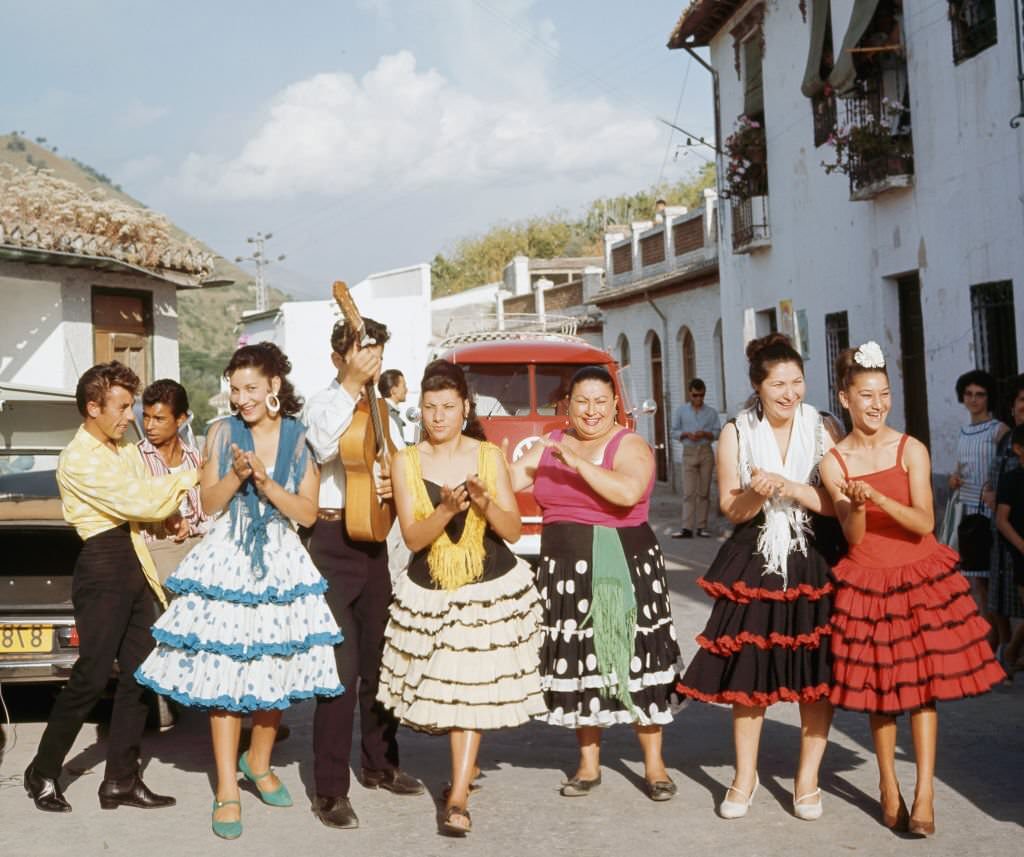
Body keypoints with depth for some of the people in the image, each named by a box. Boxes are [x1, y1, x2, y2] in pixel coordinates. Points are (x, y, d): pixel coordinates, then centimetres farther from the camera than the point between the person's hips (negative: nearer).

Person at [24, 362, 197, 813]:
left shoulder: (126, 449, 14)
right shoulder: (79, 459, -13)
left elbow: (146, 498, 16)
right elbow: (138, 503, -17)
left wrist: (171, 513, -5)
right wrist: (189, 477, -8)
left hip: (134, 564, 8)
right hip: (102, 568, -8)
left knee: (139, 674, 6)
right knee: (92, 676, -6)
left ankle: (121, 780, 13)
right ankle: (43, 773, 11)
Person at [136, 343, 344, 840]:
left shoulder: (300, 438, 1)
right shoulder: (222, 433, 3)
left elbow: (308, 513, -3)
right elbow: (210, 504, 2)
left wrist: (267, 483, -16)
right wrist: (236, 475, -15)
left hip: (281, 563, 1)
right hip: (228, 561, -1)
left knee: (277, 668, 6)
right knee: (223, 672, -5)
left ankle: (258, 762, 30)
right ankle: (227, 789, 1)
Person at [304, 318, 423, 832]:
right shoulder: (323, 404, -5)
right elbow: (326, 446, -28)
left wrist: (397, 485, -2)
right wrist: (353, 384, -28)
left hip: (373, 539, 7)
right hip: (334, 541, -7)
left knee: (378, 657, 14)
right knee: (342, 665, -10)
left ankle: (380, 764, 29)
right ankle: (330, 790, -4)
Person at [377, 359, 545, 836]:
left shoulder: (488, 456, -3)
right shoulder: (405, 462, -3)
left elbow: (513, 530, -4)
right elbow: (413, 538, -9)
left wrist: (485, 502, -23)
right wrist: (447, 509, -26)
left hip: (491, 586, -1)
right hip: (430, 591, 2)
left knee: (471, 686, -6)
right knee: (446, 686, 9)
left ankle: (458, 797, -4)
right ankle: (466, 767, 35)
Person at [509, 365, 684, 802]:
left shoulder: (631, 446, -6)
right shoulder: (549, 445, 11)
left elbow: (629, 492, -24)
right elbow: (509, 482, 7)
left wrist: (579, 462, -24)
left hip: (624, 568, -4)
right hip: (566, 570, 5)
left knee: (635, 659, -2)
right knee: (577, 662, 9)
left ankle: (654, 765, 10)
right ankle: (588, 763, 21)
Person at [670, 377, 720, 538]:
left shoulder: (711, 412, 9)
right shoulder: (681, 411, 9)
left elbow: (718, 433, 5)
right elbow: (674, 431, 7)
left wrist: (705, 434, -14)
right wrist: (687, 434, -11)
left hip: (706, 452, 1)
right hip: (689, 452, -1)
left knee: (704, 492, 2)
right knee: (689, 492, -8)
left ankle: (702, 527, 6)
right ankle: (687, 528, -14)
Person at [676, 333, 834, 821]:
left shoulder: (821, 429, 0)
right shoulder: (736, 434, 1)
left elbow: (836, 503, -5)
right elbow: (730, 510, 1)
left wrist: (787, 486, -19)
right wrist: (756, 494, -20)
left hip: (812, 564, 0)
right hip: (754, 564, 0)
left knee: (817, 673, 0)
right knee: (747, 670, 5)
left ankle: (807, 779, 14)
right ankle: (745, 776, 20)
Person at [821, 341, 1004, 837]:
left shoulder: (911, 450, -3)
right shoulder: (834, 462, -2)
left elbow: (924, 523, -11)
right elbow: (854, 538, -6)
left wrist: (879, 499, -26)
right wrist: (856, 506, -26)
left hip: (919, 577, 0)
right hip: (867, 583, 0)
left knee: (921, 682, -4)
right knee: (880, 687, 5)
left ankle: (924, 793, -2)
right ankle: (888, 787, 18)